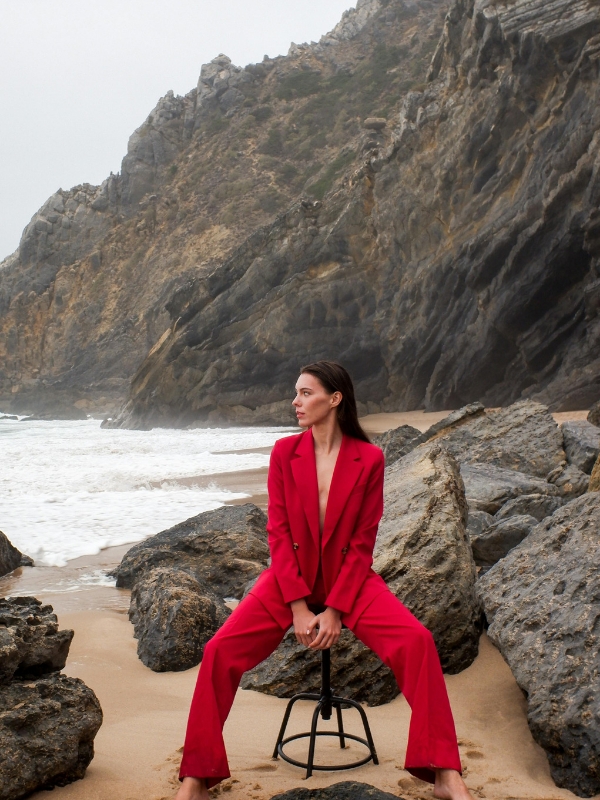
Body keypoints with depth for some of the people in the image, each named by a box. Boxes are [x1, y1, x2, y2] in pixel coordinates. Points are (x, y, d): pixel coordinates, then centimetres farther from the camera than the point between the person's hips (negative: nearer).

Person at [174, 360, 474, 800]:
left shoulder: (369, 459, -8)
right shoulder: (284, 452, -4)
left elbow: (362, 543, -8)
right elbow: (279, 533, -5)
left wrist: (335, 610, -16)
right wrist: (299, 608, -14)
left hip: (348, 579, -1)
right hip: (291, 579, 1)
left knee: (417, 641, -24)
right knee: (220, 652, -18)